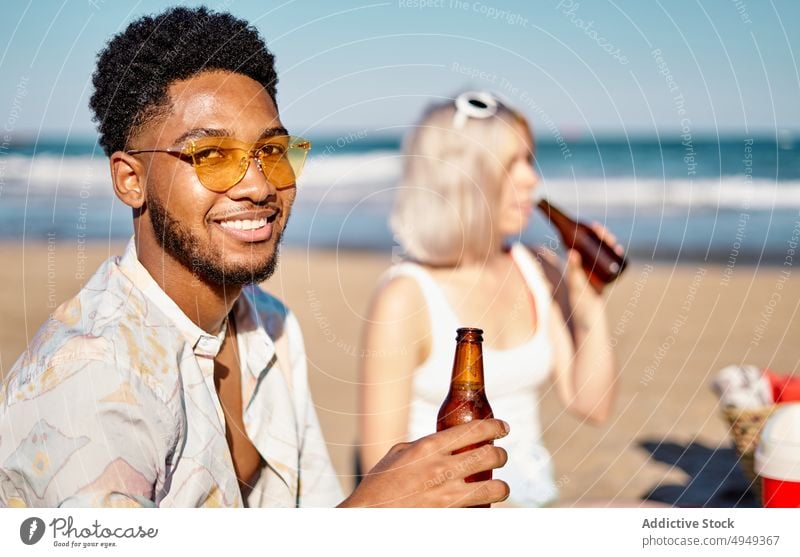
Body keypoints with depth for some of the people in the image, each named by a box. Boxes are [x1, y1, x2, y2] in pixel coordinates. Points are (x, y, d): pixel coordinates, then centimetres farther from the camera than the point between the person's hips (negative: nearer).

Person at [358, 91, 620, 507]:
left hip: (536, 498, 7)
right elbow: (383, 466, -12)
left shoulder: (540, 271, 6)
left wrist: (591, 305, -3)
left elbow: (592, 405, 8)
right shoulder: (406, 297, -12)